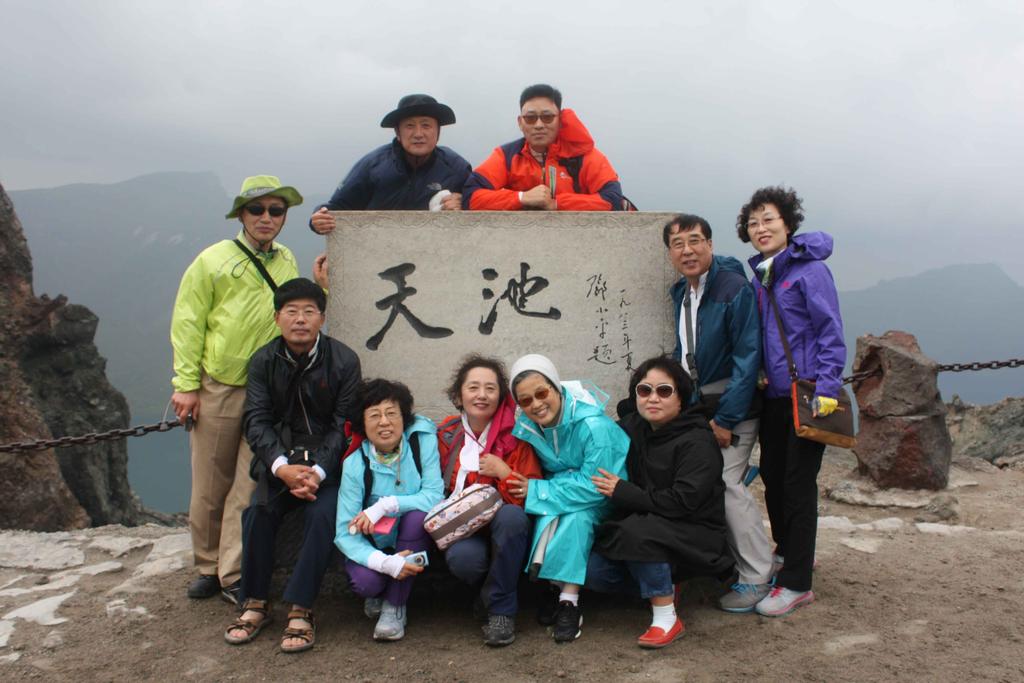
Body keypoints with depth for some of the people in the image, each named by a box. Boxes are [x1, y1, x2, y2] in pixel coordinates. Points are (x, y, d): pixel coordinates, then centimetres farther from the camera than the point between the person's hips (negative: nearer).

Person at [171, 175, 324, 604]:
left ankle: (235, 576, 10)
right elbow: (187, 324, -3)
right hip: (217, 390, -2)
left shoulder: (288, 263, 10)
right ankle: (209, 568, 26)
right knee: (210, 488, 8)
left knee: (249, 487, 2)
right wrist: (186, 385, -7)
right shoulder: (213, 260, -2)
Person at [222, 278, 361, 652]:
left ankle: (300, 610, -17)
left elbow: (344, 424, -9)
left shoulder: (344, 360, -6)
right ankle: (255, 603, -4)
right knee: (257, 511, -22)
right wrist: (281, 466, -22)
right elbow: (256, 420, -5)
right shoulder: (263, 361, 2)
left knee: (321, 515, -28)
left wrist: (318, 472, -22)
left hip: (328, 461, -2)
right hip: (279, 459, 2)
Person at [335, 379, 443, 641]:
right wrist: (385, 562, -34)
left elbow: (434, 497, -21)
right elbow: (345, 534, -18)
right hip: (374, 545, -1)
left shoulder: (423, 440, -16)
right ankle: (378, 593, 11)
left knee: (418, 516, -31)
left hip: (413, 541, 1)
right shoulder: (355, 464, -17)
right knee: (365, 581, -30)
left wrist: (386, 505, -32)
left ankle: (395, 605, -12)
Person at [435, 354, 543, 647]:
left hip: (506, 533, 0)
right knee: (463, 557, -34)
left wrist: (503, 472, -19)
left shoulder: (515, 436, -5)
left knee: (512, 516, -35)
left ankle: (501, 609, -16)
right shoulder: (446, 435, 1)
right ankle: (491, 592, 3)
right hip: (461, 527, 1)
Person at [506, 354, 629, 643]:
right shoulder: (525, 426, -11)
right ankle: (551, 585, -19)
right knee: (550, 507, -28)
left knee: (577, 514, -32)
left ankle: (569, 600, -26)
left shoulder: (593, 424, -29)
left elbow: (595, 486, -28)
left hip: (604, 500, -4)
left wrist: (536, 490, -27)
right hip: (566, 484, 4)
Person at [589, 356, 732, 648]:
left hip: (695, 535, -6)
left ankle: (667, 618, -20)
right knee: (594, 571, -14)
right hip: (647, 525, 7)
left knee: (637, 532, -34)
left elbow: (683, 502, -25)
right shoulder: (631, 427, 3)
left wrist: (623, 491, -21)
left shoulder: (697, 441, -16)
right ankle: (663, 588, 10)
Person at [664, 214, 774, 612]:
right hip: (695, 403, 7)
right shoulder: (681, 292, 7)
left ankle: (757, 578, 1)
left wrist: (726, 419, -19)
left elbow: (748, 357, -19)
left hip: (732, 404, -7)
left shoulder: (734, 288, -17)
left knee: (725, 482, -13)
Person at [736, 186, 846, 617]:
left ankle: (797, 584, 6)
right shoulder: (758, 277, 13)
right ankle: (788, 551, 37)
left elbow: (831, 331, -13)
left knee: (798, 483, -3)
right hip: (772, 395, 7)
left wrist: (827, 388, -20)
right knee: (772, 476, 15)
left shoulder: (809, 269, -8)